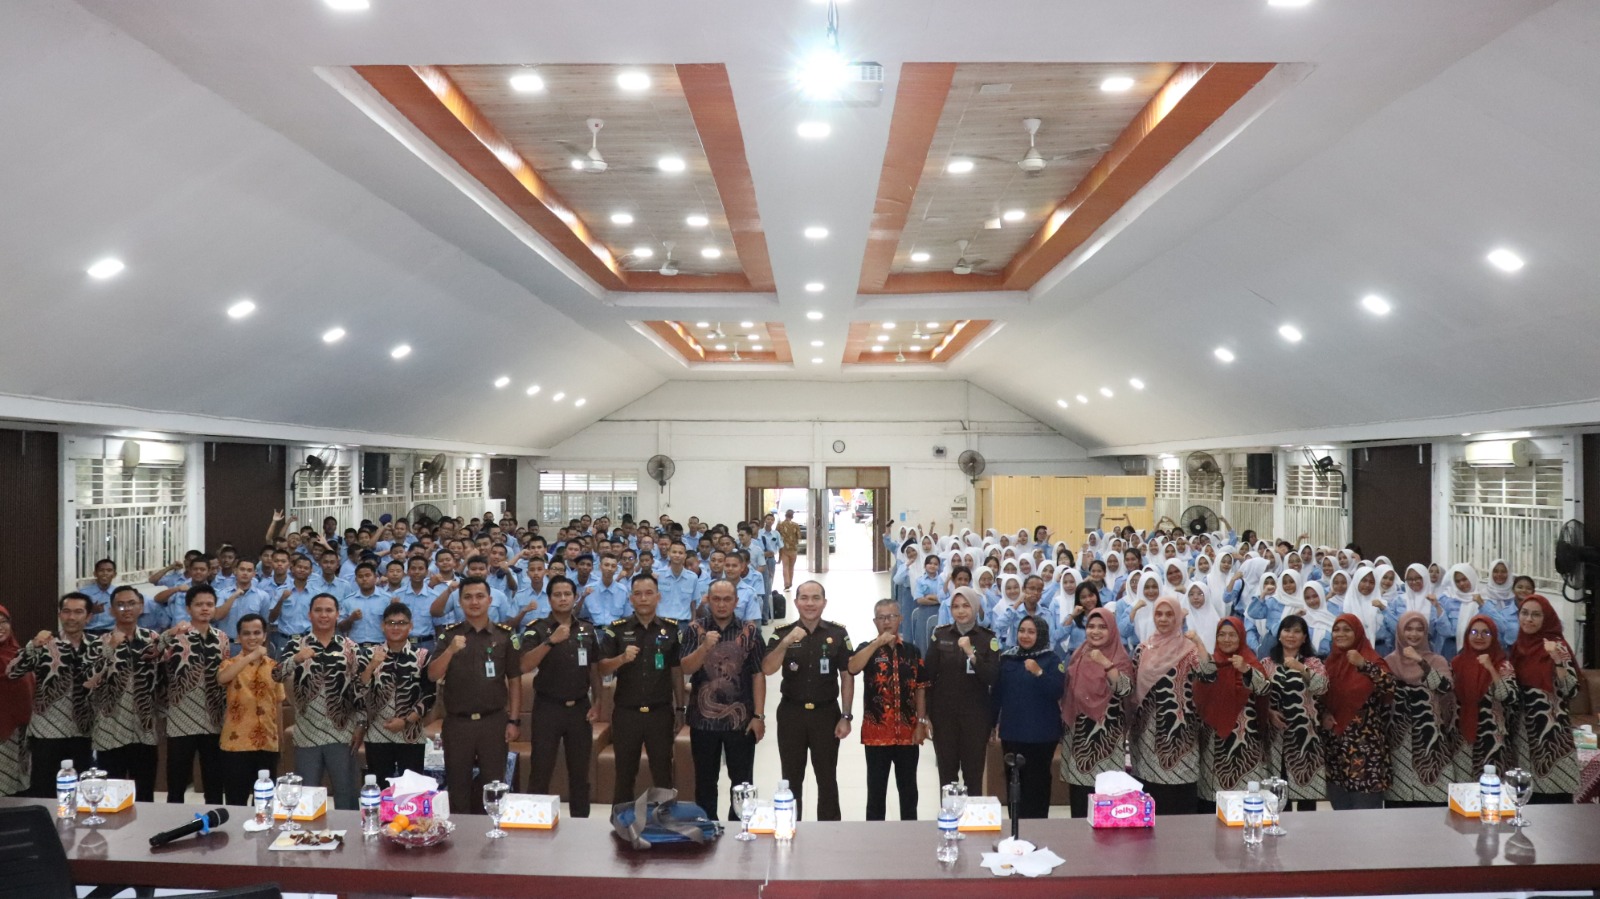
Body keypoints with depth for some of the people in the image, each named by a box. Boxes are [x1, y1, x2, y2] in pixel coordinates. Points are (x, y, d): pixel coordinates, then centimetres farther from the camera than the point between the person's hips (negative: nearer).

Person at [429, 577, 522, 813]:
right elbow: (433, 676, -5)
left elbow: (514, 680, 4)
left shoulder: (505, 635, 1)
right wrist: (451, 650, -22)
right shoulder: (449, 634, 2)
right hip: (457, 722, 1)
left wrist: (514, 720, -2)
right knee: (457, 784, 9)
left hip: (494, 721, 0)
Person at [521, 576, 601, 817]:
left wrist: (596, 703, 3)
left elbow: (594, 669, 11)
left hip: (580, 707, 3)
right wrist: (551, 640, -27)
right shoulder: (537, 629, -4)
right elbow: (525, 666, -18)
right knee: (540, 770, 0)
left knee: (580, 771, 11)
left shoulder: (588, 629, 6)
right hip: (547, 707, -3)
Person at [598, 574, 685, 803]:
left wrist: (680, 709, 6)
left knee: (663, 775, 7)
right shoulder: (616, 629, 0)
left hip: (661, 713, 0)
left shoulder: (672, 628, 2)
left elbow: (677, 671, 7)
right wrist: (622, 658, -22)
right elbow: (602, 669, -2)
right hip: (626, 713, 0)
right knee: (624, 775, 9)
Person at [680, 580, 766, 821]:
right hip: (703, 718, 1)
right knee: (705, 781, 11)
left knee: (742, 780, 5)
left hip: (741, 719, -1)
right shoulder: (694, 629, 2)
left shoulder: (750, 630, -1)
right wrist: (705, 646, -24)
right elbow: (686, 669, -7)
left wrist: (759, 715, -7)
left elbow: (758, 675, -2)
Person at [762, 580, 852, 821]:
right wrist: (786, 642, -27)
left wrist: (846, 716, -4)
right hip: (791, 714, 1)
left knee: (827, 778, 8)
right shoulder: (783, 633, -3)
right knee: (791, 778, 11)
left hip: (826, 713, -1)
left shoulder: (837, 633, -3)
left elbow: (847, 676, 0)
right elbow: (767, 670, -13)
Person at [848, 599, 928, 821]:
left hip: (908, 733, 2)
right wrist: (878, 643, -26)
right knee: (876, 791, 5)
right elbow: (852, 668, -23)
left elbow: (920, 688, 7)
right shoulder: (867, 649, -1)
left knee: (908, 790, 12)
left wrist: (921, 723, 0)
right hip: (877, 733, -2)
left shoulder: (912, 650, 6)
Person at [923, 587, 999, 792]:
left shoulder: (988, 638, -2)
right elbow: (929, 676, 2)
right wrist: (926, 714, -1)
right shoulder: (940, 634, 0)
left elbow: (993, 678, -10)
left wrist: (971, 654, -23)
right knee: (947, 773, 7)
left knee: (973, 774, 3)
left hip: (976, 715, -1)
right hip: (943, 714, 1)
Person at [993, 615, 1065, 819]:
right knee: (1014, 781, 8)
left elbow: (1056, 692, -15)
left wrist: (1039, 673, -26)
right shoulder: (1007, 657, 7)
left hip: (1041, 734, -4)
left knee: (1037, 783, -2)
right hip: (1012, 731, 4)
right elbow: (998, 692, 12)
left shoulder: (1052, 660, -5)